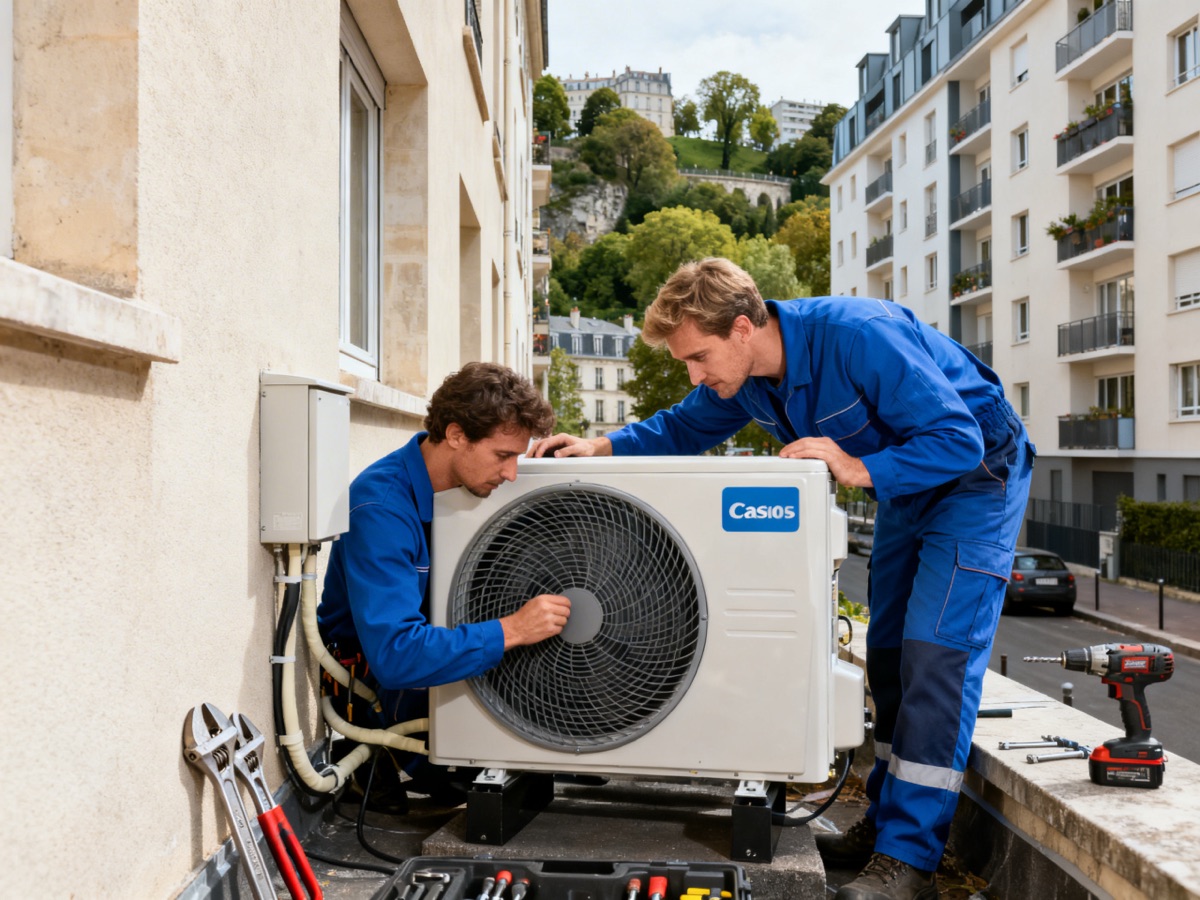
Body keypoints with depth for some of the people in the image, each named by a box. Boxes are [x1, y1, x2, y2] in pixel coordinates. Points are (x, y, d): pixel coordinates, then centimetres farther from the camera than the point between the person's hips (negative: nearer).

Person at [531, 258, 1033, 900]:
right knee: (889, 651, 8)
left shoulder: (858, 336, -34)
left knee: (936, 650, -16)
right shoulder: (742, 373, -10)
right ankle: (885, 828, 19)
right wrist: (601, 446, -11)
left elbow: (959, 438, -30)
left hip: (973, 474, -8)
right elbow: (683, 427, 5)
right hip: (904, 486, 8)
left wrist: (860, 469, -40)